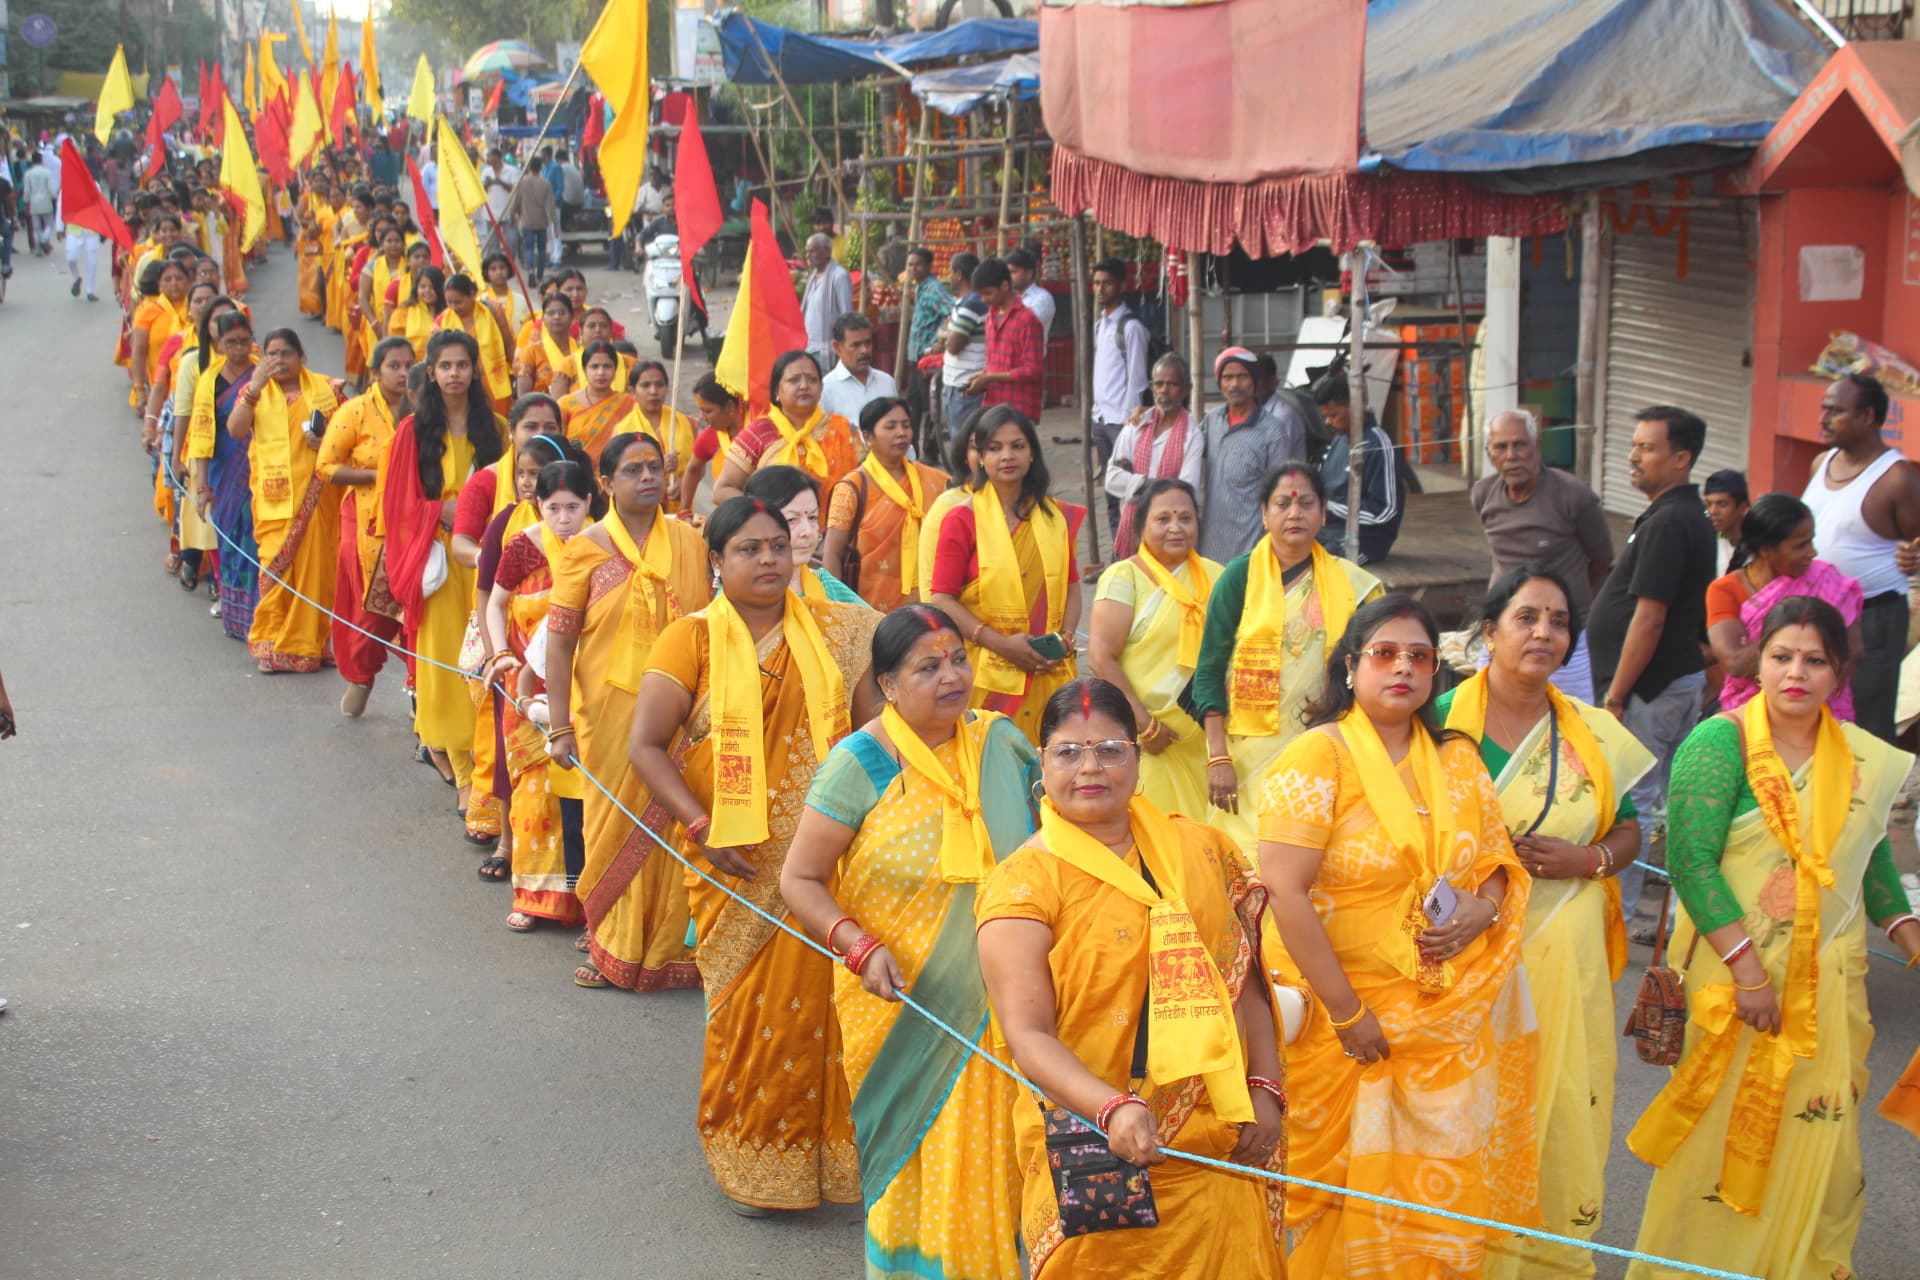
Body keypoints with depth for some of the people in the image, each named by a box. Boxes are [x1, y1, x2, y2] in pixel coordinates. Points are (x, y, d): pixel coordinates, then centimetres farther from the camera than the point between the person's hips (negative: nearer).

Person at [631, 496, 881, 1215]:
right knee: (749, 1003, 3)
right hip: (736, 860, -2)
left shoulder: (834, 631, 6)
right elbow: (647, 743, -7)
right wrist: (701, 829, -15)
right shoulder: (693, 638, -2)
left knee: (821, 996, 1)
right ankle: (749, 1161, 19)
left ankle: (828, 1151, 16)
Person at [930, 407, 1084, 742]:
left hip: (1050, 672, 3)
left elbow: (1072, 586, 16)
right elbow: (943, 599, -4)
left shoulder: (1058, 517, 13)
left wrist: (1066, 638, -3)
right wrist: (1000, 643, -13)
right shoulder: (962, 519, 0)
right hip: (987, 675, -3)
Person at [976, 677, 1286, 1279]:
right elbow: (1027, 1035, -13)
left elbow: (1244, 981, 13)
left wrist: (1265, 1088, 0)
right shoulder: (1022, 882, -6)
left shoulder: (1202, 848, 8)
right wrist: (1112, 1108, -27)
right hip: (1094, 1159, -3)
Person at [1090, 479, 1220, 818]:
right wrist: (1146, 726, -13)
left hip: (1204, 737, 4)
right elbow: (1101, 657, -10)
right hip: (1143, 737, -4)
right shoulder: (1124, 576, -3)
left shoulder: (1214, 577, 12)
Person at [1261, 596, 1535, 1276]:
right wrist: (1347, 1013, -17)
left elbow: (1498, 861, 17)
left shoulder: (1458, 760, 8)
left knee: (1446, 1192, 8)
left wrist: (1484, 907, -7)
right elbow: (1283, 890, -17)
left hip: (1455, 1014, 5)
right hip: (1350, 1018, -5)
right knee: (1360, 1198, 4)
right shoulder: (1319, 755, -10)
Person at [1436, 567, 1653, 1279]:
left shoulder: (1594, 735, 9)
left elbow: (1628, 831, 17)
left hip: (1565, 962, 4)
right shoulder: (1444, 719, -4)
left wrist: (1586, 860, -4)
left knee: (1563, 1121, 7)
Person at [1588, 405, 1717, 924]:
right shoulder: (1692, 516, 13)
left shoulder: (1666, 524, -19)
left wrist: (1615, 695, -19)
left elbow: (1649, 618, -23)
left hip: (1650, 685, -10)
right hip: (1684, 674, 10)